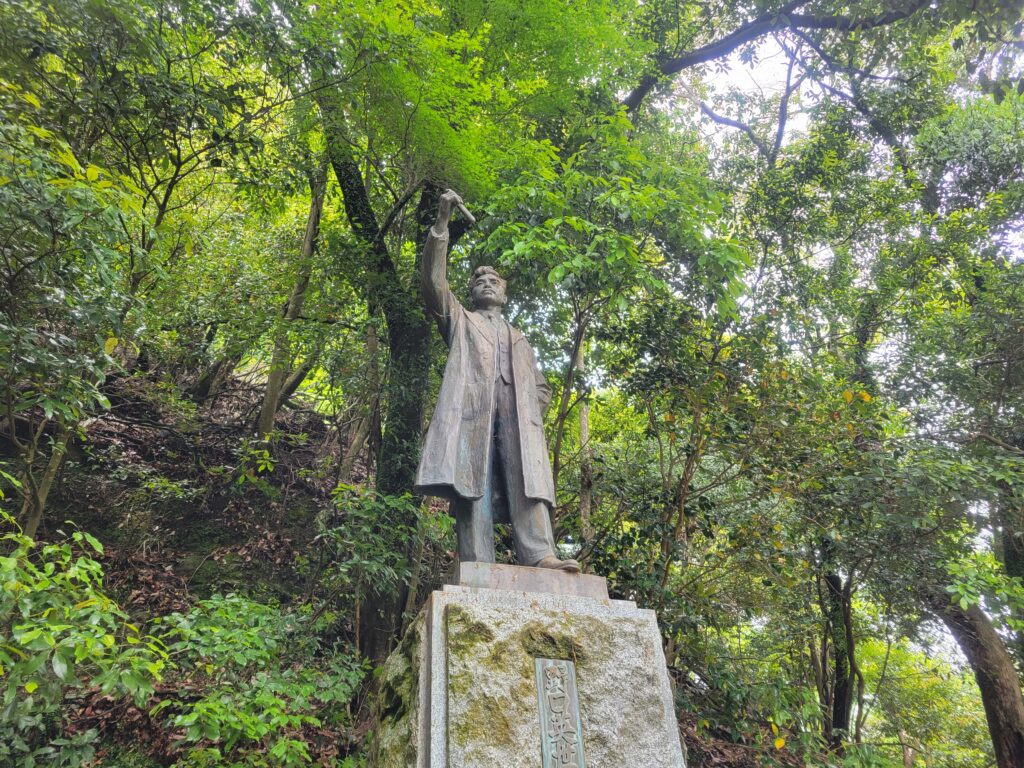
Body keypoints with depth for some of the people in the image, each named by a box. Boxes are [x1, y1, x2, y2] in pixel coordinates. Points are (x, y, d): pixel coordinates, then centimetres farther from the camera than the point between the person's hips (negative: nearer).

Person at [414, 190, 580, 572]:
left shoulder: (520, 340, 37)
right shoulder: (460, 319, 29)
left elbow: (542, 387, 33)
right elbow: (433, 280, 14)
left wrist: (529, 407, 8)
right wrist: (442, 222, 6)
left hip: (518, 421, 3)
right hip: (472, 412, -2)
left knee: (526, 482, -19)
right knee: (473, 488, -17)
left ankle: (540, 557, -31)